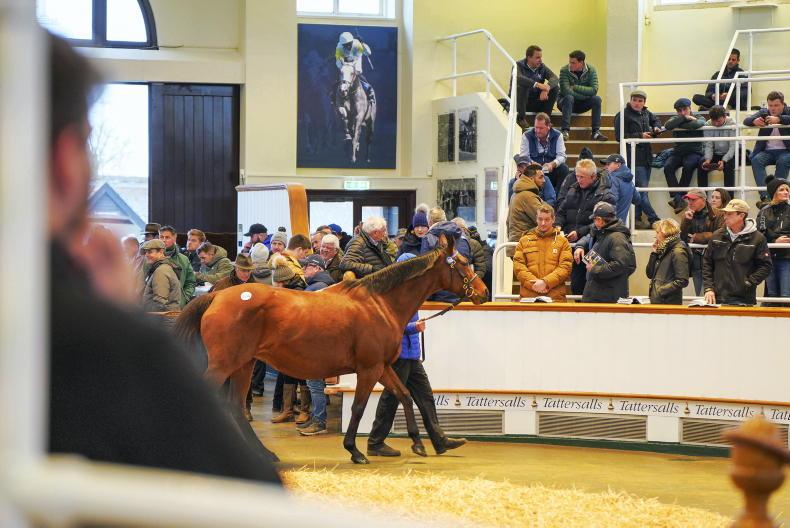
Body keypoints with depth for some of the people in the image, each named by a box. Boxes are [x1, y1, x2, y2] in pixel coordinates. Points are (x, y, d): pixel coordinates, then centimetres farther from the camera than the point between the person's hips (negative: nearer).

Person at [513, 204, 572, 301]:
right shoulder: (524, 240, 16)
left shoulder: (562, 241, 12)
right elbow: (518, 265, 7)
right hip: (528, 295, 1)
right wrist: (532, 283, -10)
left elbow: (565, 267, 0)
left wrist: (546, 282, -14)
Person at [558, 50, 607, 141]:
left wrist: (575, 87, -25)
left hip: (582, 104, 3)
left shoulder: (591, 70, -9)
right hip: (566, 102, -3)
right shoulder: (564, 70, -16)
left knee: (597, 98, -22)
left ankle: (596, 132, -19)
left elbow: (594, 90, -20)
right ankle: (565, 132, -40)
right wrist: (586, 95, -24)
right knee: (569, 97, -34)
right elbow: (566, 91, -28)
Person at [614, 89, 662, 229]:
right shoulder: (623, 115, -10)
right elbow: (620, 136, -15)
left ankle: (637, 218, 18)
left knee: (642, 188, 10)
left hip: (646, 156, 8)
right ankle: (653, 219, -10)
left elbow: (655, 120, 35)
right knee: (642, 189, -11)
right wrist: (640, 135, -16)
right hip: (634, 157, -8)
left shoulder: (646, 113, 13)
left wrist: (656, 128, 11)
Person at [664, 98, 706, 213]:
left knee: (688, 165, -35)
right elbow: (667, 126, -9)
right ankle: (678, 199, -36)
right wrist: (684, 118, -9)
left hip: (694, 152, -3)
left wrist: (679, 126, -9)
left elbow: (696, 125, -19)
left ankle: (679, 197, -32)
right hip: (678, 152, 3)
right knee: (668, 166, -27)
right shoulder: (676, 118, 15)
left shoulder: (698, 119, 7)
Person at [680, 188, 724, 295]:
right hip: (695, 262, 5)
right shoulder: (687, 215, 12)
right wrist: (686, 220, -11)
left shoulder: (718, 215, -4)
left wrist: (696, 237, -10)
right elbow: (681, 236, 4)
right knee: (699, 294, 9)